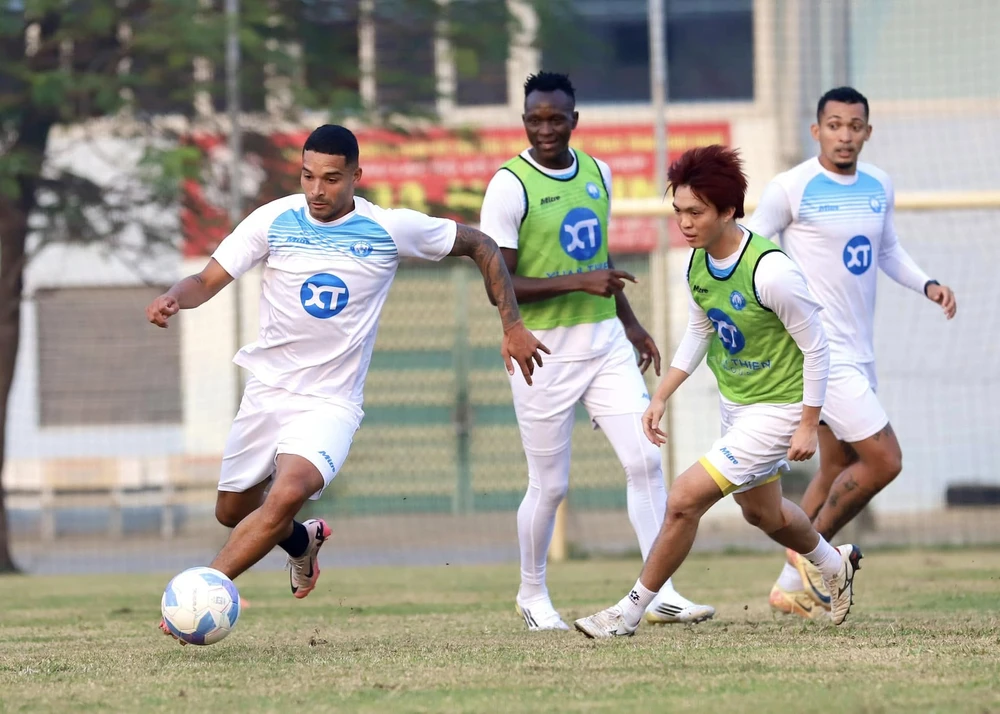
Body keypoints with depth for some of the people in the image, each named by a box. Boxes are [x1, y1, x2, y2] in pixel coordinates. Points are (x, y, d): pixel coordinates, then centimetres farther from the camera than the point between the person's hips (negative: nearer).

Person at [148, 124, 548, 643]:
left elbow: (481, 247, 4)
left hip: (331, 403, -3)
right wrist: (174, 298, -30)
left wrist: (513, 326, 0)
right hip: (267, 391, 3)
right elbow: (209, 281, -6)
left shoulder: (393, 230, -8)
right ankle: (304, 542, 49)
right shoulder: (274, 221, -6)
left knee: (288, 494, -30)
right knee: (233, 512, 14)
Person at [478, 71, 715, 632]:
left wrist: (630, 322, 25)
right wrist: (577, 282, -23)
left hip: (605, 343, 5)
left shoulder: (597, 174, 7)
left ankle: (660, 591, -2)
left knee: (645, 459, -5)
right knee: (551, 485, 2)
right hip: (545, 351, -5)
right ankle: (533, 596, 24)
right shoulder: (510, 186, -13)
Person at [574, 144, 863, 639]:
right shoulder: (697, 263, -6)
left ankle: (630, 612, -1)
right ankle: (836, 566, 55)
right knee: (762, 513, 27)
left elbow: (815, 347, -20)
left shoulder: (770, 272, -29)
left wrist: (808, 426, -18)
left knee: (685, 499, -15)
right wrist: (661, 398, 6)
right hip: (733, 405, 9)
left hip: (777, 410, -9)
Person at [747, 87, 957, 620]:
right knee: (883, 460, -13)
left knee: (838, 470, 12)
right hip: (819, 350, -8)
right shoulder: (791, 189, -11)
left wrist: (925, 284, 7)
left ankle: (792, 584, 21)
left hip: (859, 351, 8)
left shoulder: (879, 187, 9)